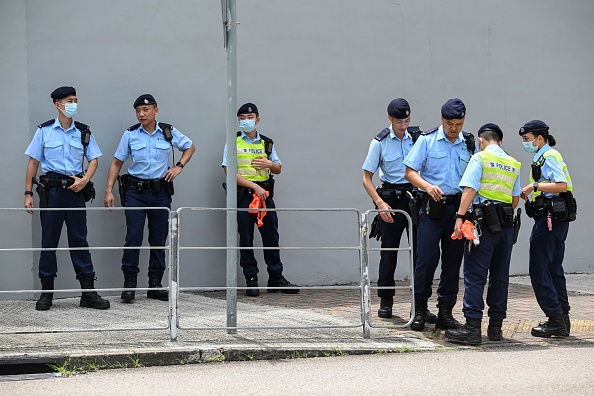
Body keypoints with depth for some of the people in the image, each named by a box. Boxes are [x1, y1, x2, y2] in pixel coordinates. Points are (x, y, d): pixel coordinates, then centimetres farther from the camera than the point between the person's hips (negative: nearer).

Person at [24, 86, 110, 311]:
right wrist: (28, 193, -1)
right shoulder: (45, 131, 2)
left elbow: (94, 159, 11)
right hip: (51, 190, -2)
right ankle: (46, 293, 8)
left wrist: (85, 179, -8)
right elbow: (33, 162, 4)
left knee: (79, 240, 3)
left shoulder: (83, 132, 8)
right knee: (49, 241, 2)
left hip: (75, 190, 2)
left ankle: (88, 292, 4)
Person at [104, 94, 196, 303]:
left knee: (159, 239, 6)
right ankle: (129, 284, -3)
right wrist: (109, 190, -4)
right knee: (133, 237, -8)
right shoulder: (130, 134, 0)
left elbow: (190, 147, 19)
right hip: (135, 191, -2)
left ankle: (155, 284, 14)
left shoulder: (169, 132, 2)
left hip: (160, 191, 2)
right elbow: (117, 163, 4)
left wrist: (179, 166, 3)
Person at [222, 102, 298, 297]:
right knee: (246, 239, -1)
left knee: (271, 236, 4)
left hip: (265, 193, 4)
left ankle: (276, 277, 11)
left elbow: (278, 169, 19)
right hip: (243, 194, -3)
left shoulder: (266, 143, 13)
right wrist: (254, 186, -15)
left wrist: (269, 164, -6)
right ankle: (251, 279, 5)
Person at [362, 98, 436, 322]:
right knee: (389, 251, 5)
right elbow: (367, 179, -1)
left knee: (420, 250, -2)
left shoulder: (417, 139, 4)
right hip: (391, 199, -1)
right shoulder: (380, 143, -1)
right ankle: (385, 302, 18)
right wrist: (380, 203, -13)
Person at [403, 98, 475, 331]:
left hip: (459, 207, 3)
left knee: (453, 261, 6)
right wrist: (428, 186, -21)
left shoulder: (470, 145, 9)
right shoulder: (427, 140, 0)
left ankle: (445, 312, 14)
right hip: (432, 207, -3)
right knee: (427, 259, -8)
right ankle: (420, 310, 4)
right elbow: (410, 172, -3)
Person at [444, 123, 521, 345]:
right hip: (506, 226, 6)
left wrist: (460, 217, -13)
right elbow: (516, 199, 13)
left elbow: (469, 190, -12)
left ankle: (472, 328, -12)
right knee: (500, 277, 11)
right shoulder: (513, 164, 15)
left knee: (475, 276, -6)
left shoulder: (479, 158, -2)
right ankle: (496, 326, 14)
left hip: (483, 223, -6)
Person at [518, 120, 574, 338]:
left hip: (550, 219, -11)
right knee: (554, 269, 13)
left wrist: (535, 185, -21)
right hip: (555, 219, 11)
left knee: (539, 269, -8)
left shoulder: (549, 157, -11)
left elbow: (561, 185, -24)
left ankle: (555, 318, -8)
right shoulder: (543, 157, 20)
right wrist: (528, 195, 11)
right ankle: (562, 318, 16)